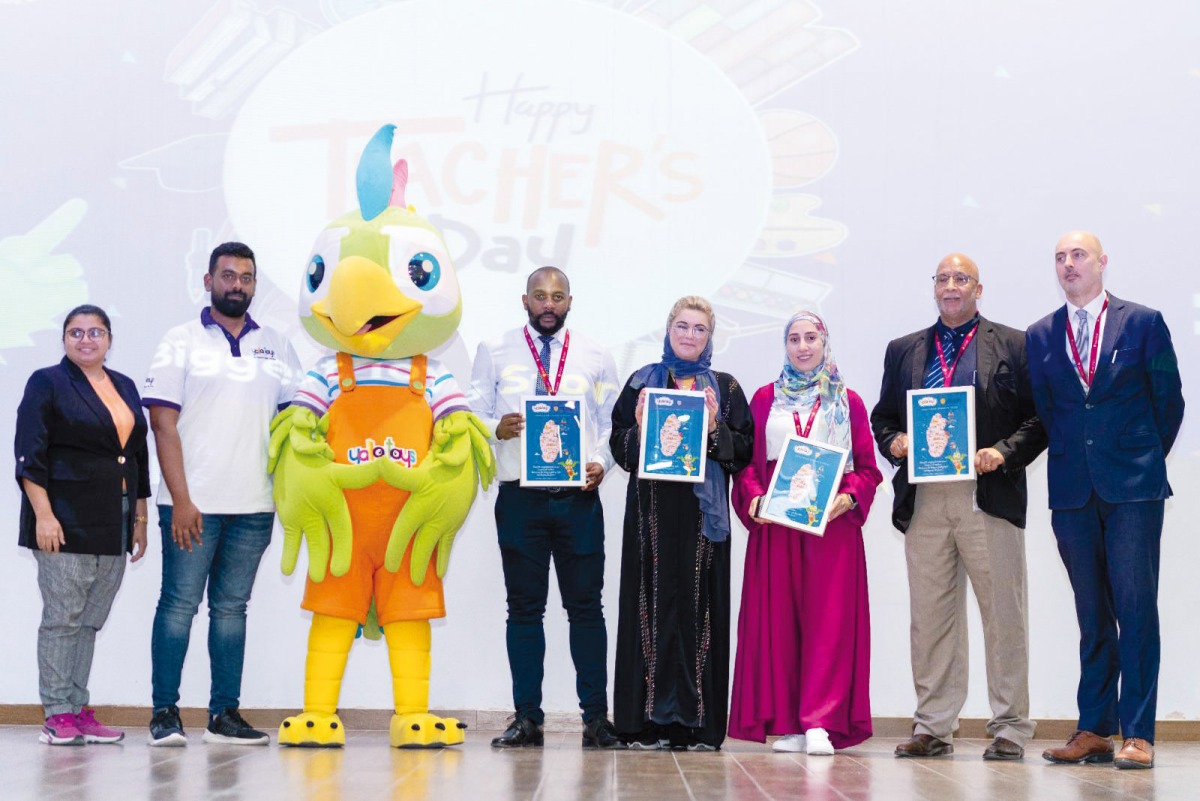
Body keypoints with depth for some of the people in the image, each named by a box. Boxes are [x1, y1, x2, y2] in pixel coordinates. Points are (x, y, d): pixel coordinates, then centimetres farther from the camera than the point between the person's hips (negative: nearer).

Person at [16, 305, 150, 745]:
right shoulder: (47, 384, -1)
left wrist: (140, 518, 16)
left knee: (91, 621, 8)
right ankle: (57, 715, 1)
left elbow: (139, 456, 20)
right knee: (62, 619, -3)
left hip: (113, 527, 6)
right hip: (65, 523, -6)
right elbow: (30, 456, -8)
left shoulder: (125, 388, 16)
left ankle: (80, 710, 13)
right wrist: (43, 514, -16)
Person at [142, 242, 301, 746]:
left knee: (231, 607, 8)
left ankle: (224, 714, 12)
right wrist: (181, 500, -11)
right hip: (193, 503, -3)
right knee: (179, 604, -2)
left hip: (255, 506, 3)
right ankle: (165, 713, 5)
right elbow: (163, 423, -3)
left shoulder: (277, 347, 12)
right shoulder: (182, 342, 2)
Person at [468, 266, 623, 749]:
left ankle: (596, 718, 7)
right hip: (519, 496, 0)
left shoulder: (595, 356, 11)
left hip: (579, 496, 0)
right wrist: (497, 429, -14)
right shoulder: (494, 352, 9)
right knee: (524, 608, 4)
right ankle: (527, 718, 10)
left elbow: (613, 423, 11)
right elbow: (472, 417, 7)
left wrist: (602, 463, -7)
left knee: (586, 605, 1)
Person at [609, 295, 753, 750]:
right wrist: (640, 428, -9)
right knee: (653, 605, -3)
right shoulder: (642, 382, 12)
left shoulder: (725, 388, 12)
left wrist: (715, 428, -11)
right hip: (653, 512, 0)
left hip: (703, 512, 0)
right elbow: (620, 448, 10)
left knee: (700, 607, -3)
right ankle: (650, 720, 0)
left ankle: (698, 721, 0)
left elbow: (743, 452, 5)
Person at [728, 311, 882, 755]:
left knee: (829, 618, -7)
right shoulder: (765, 398, 13)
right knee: (778, 617, -1)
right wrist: (753, 497, -9)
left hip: (832, 524, -1)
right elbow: (747, 460, 9)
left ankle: (820, 723, -9)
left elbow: (867, 469, 7)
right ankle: (786, 723, 5)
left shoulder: (848, 402, 11)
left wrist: (848, 498, -11)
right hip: (775, 524, 1)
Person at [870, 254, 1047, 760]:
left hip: (989, 495, -3)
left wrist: (1004, 453, -11)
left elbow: (1039, 417, 3)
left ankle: (1010, 728, 8)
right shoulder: (903, 351, 18)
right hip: (923, 501, 3)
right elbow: (882, 416, 19)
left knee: (1003, 614, 0)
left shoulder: (1013, 346, 8)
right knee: (929, 616, 4)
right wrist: (894, 444, -1)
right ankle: (932, 727, 11)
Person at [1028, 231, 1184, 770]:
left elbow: (1169, 400, 7)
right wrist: (1072, 458, 10)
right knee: (1092, 614, 7)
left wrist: (1146, 459, 11)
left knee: (1135, 607, -6)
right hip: (1073, 490, 3)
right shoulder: (1039, 336, 11)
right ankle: (1095, 730, 10)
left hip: (1133, 486, -3)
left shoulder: (1143, 322, 3)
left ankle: (1138, 733, -2)